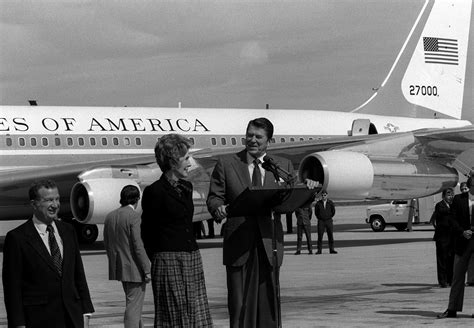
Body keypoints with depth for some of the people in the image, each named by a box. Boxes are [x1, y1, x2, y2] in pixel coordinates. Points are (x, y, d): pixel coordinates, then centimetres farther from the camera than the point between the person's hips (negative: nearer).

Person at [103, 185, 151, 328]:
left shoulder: (110, 217, 8)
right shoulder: (134, 216, -15)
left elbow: (107, 244, 13)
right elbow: (138, 245, -19)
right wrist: (147, 270, -14)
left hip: (118, 267, 8)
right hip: (134, 268, -8)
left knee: (133, 304, 22)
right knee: (133, 306, -2)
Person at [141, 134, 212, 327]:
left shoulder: (186, 188, 13)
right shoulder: (155, 191, -9)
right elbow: (147, 232, -1)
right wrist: (157, 258, 4)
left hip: (193, 260, 7)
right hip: (169, 261, -7)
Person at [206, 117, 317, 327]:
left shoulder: (283, 166, 12)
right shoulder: (226, 164, 7)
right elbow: (214, 197, 5)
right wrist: (218, 209, -17)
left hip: (269, 244, 1)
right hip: (238, 244, -1)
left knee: (268, 302, 4)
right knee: (239, 303, 0)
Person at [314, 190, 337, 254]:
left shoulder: (330, 203, 1)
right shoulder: (318, 203, 1)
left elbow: (333, 211, 10)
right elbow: (316, 212, 11)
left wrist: (329, 218, 9)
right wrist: (319, 218, 8)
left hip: (329, 221, 0)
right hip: (321, 221, 0)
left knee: (330, 235, -1)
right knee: (320, 236, -4)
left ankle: (331, 249, 3)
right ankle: (319, 250, -1)